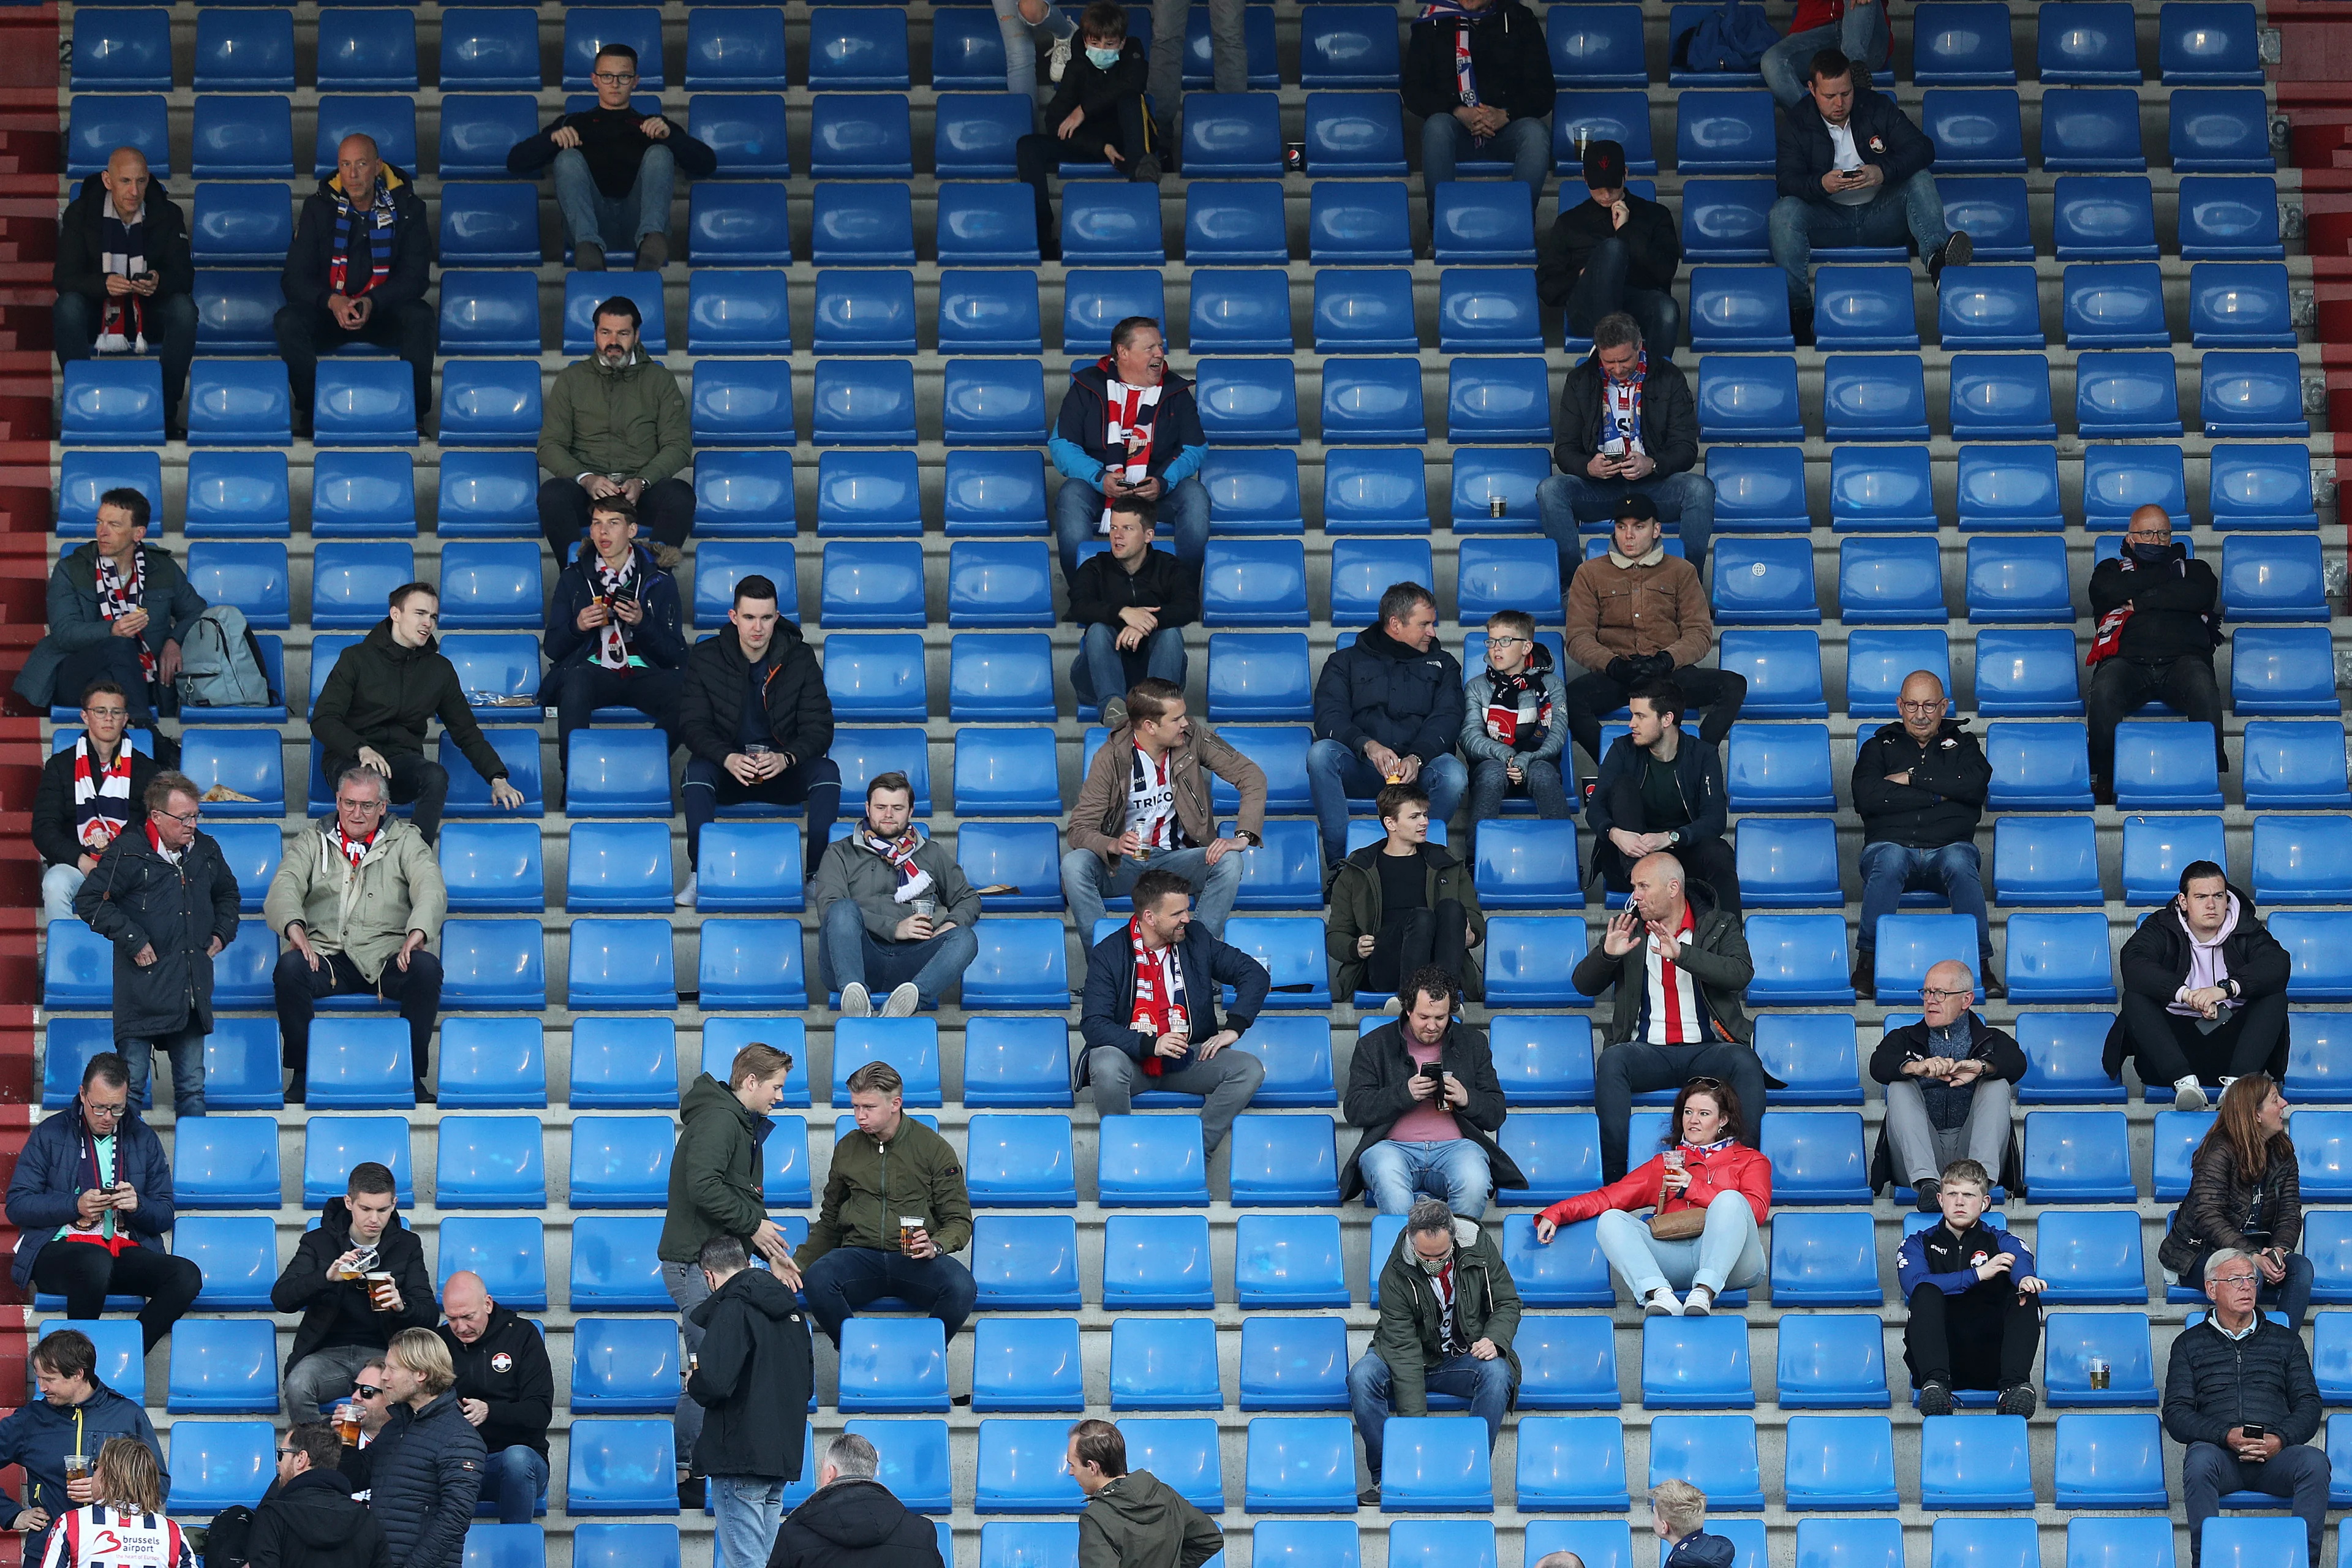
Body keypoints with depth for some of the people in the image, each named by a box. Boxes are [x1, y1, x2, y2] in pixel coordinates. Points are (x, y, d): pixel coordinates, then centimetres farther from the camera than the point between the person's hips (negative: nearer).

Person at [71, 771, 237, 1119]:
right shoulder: (128, 853, -8)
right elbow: (89, 900, -9)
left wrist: (221, 933, 16)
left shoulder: (206, 851, 11)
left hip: (193, 990, 5)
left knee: (192, 1086, 10)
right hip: (143, 990, -5)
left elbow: (227, 893, 31)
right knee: (131, 1086, -2)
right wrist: (133, 940, -12)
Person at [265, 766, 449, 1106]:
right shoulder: (312, 842, 17)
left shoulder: (406, 841, 14)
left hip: (388, 956, 0)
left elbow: (431, 888, -2)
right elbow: (284, 887, 1)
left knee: (426, 967, -32)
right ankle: (304, 1073, -17)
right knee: (289, 967, -31)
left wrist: (417, 933, -24)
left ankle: (412, 1074, -18)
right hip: (327, 956, 0)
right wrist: (294, 926, -23)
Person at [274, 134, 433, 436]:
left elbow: (416, 275, -7)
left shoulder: (406, 207, -2)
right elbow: (294, 278, -4)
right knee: (288, 322, -29)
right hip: (328, 311, 1)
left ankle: (414, 414, -22)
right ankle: (311, 413, -16)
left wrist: (373, 302, -25)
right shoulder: (319, 207, -1)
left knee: (422, 317, -32)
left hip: (385, 312, -1)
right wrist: (331, 301, -26)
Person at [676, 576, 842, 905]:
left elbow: (819, 727, -7)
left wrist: (786, 758, -29)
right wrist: (728, 759, -31)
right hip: (727, 768, -1)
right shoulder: (704, 658, -4)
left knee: (827, 772, -28)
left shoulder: (800, 659, -3)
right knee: (697, 770, -33)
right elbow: (692, 725, -10)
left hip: (784, 770, 1)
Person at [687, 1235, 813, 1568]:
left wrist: (692, 1382, -1)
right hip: (784, 1452, 8)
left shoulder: (733, 1309, -12)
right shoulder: (790, 1308, 14)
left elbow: (713, 1384, -22)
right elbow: (807, 1385, 21)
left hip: (740, 1455, -8)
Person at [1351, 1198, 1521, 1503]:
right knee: (1361, 1377, -30)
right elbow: (1403, 1350, -24)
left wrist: (1494, 1339, -21)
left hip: (1468, 1355, 1)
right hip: (1413, 1358, -1)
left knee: (1497, 1374, -33)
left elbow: (1508, 1303, 2)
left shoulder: (1479, 1247, -11)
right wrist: (1416, 1420, -31)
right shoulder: (1395, 1275, -19)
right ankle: (1385, 1475, -21)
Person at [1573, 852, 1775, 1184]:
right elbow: (1583, 984, 13)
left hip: (1706, 1050, -1)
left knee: (1745, 1062, -33)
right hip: (1649, 1052, 1)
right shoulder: (1628, 928, 15)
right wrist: (1606, 954, -9)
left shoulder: (1719, 925, 9)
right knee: (1611, 1061, -31)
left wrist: (1681, 954, -22)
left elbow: (1741, 974, -10)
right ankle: (1615, 1179, -35)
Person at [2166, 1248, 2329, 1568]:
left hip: (2274, 1456, 1)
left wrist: (2281, 1439, -8)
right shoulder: (2189, 1343, 19)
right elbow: (2176, 1414, 8)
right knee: (2200, 1459, -38)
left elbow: (2309, 1404, 15)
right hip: (2220, 1452, -1)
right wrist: (2226, 1436, -11)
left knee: (2314, 1462, -33)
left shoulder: (2285, 1340, 24)